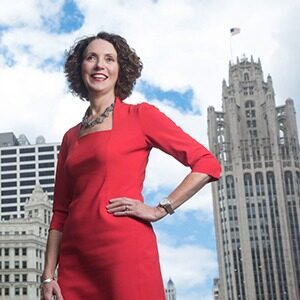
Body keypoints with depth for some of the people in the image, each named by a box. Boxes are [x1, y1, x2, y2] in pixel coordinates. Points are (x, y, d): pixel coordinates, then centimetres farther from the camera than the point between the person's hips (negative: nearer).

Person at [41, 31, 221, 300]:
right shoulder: (71, 137, 17)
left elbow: (207, 164, -2)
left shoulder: (140, 116, 3)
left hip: (126, 249, -5)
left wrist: (160, 209, -6)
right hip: (74, 258, 5)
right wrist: (48, 275, 8)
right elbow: (60, 212, 15)